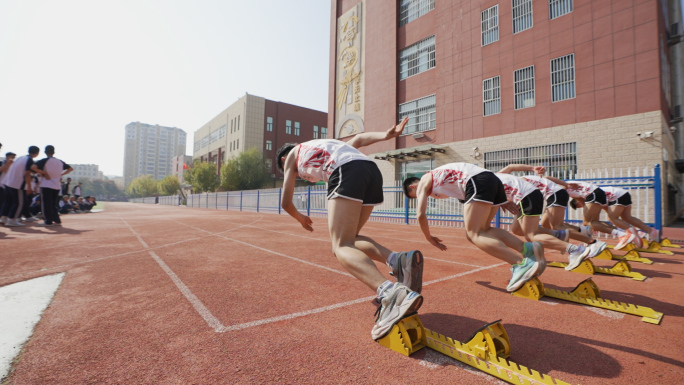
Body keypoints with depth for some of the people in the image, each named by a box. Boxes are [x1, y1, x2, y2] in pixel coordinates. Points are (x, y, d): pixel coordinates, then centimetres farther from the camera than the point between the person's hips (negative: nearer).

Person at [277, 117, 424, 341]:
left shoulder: (292, 155, 26)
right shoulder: (325, 148, 42)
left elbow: (286, 203, 25)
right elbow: (359, 139, 27)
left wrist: (301, 219, 44)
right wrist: (385, 136, 12)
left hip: (346, 172, -7)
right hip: (373, 170, 7)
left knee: (341, 248, -12)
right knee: (348, 240, 15)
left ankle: (391, 293, -39)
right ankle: (399, 260, -9)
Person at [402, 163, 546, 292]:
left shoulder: (423, 182, 10)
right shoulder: (437, 176, 34)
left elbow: (420, 214, 3)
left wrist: (429, 238, 16)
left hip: (478, 183, -9)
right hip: (494, 180, 9)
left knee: (474, 234, -11)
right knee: (482, 230, 12)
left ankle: (521, 264, -27)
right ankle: (528, 248, -4)